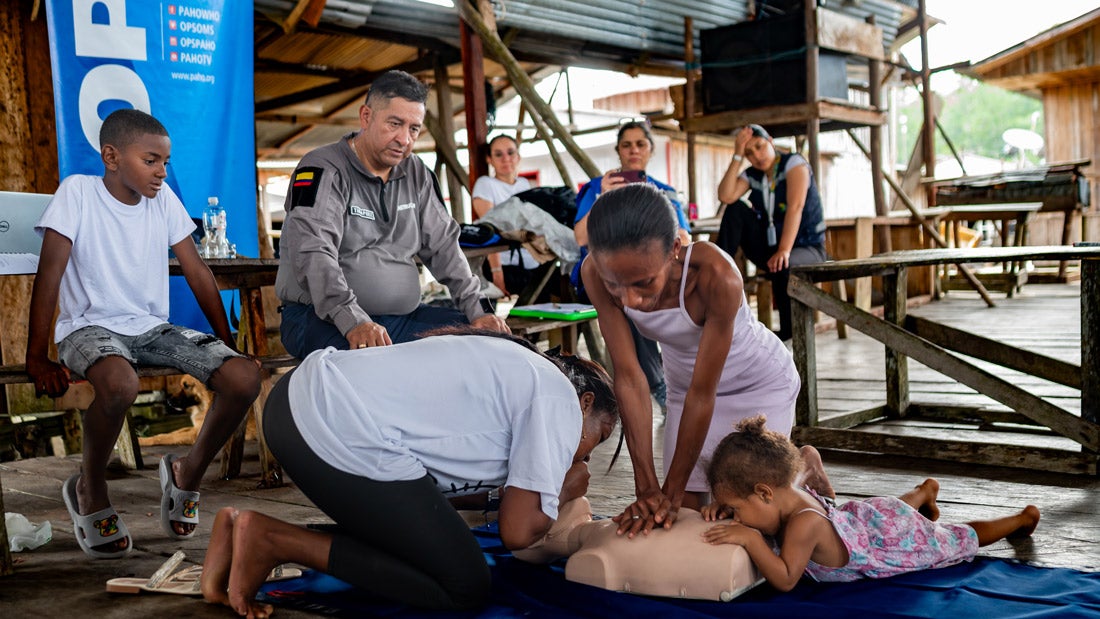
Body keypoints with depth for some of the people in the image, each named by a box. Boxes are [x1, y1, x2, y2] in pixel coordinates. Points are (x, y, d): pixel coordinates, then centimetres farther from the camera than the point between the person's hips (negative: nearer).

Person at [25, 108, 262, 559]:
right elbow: (49, 273, -11)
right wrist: (37, 358, -17)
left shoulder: (163, 198, 5)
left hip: (154, 328, 5)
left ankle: (188, 474, 8)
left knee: (245, 376, -18)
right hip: (91, 327, -4)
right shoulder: (78, 192, -7)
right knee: (120, 383, -40)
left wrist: (228, 344, 3)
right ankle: (89, 489, -7)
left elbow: (197, 272, 7)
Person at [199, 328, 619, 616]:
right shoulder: (559, 398, 1)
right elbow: (518, 531, -5)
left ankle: (243, 532, 12)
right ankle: (274, 541, -3)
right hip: (344, 439, -10)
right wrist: (566, 490, 15)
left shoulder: (505, 363, 27)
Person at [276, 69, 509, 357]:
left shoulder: (416, 174, 14)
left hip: (402, 316, 7)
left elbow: (443, 246, 13)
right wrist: (352, 321, -37)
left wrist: (478, 310, -1)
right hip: (319, 318, -7)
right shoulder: (323, 171, -9)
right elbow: (313, 252, -23)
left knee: (488, 334, -8)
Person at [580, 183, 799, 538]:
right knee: (685, 511, 4)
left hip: (760, 384, -4)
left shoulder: (716, 276, -40)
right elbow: (628, 377, -27)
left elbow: (703, 394, -33)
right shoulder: (597, 273, -30)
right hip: (684, 383, 4)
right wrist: (648, 488, -30)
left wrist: (672, 493, -28)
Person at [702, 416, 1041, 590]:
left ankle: (1022, 517, 47)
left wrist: (750, 538, -55)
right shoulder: (787, 495, -23)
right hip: (867, 517, 5)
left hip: (900, 540, -5)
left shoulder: (804, 523, -46)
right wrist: (726, 505, -24)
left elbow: (786, 579, -47)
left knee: (961, 539, 22)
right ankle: (925, 491, 69)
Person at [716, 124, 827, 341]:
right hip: (769, 246, 5)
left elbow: (795, 207, -24)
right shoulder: (751, 175, 6)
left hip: (807, 248, -5)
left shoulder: (793, 163, -10)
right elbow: (725, 197, -13)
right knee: (736, 209, -14)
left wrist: (784, 250, -36)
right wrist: (737, 157, -13)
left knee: (782, 265, -39)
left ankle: (789, 334, -23)